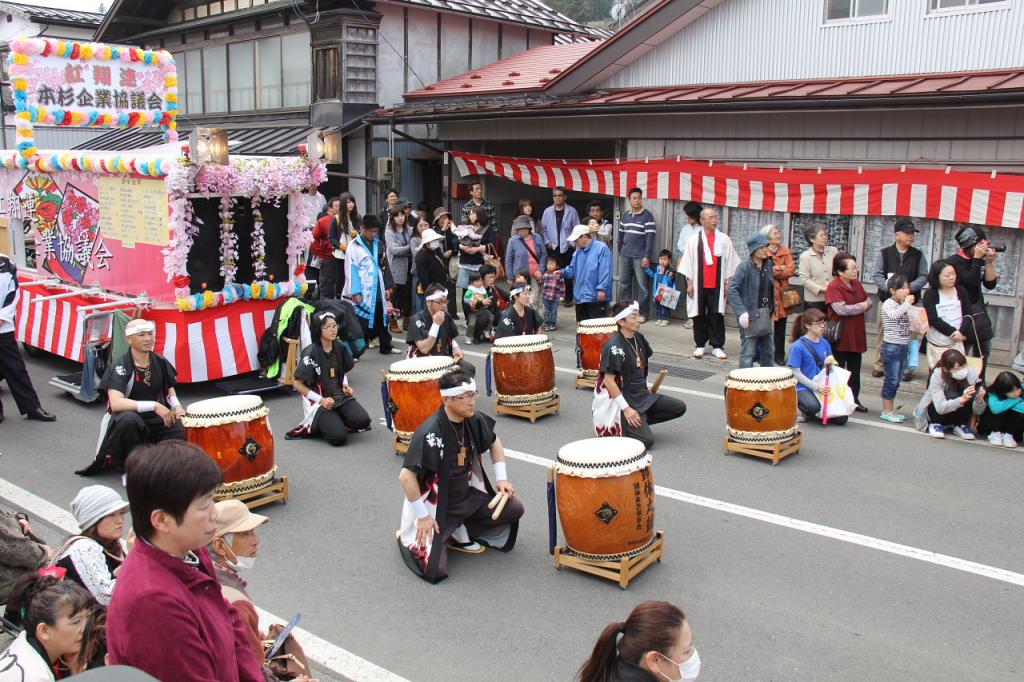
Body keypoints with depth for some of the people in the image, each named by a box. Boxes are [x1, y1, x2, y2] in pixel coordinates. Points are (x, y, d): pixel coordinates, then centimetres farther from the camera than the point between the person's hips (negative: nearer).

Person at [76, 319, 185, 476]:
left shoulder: (160, 362, 1)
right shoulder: (119, 367, -16)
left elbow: (170, 390, 16)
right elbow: (116, 403, -29)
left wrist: (176, 406, -6)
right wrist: (154, 406, -34)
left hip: (156, 419, 5)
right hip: (127, 420, -4)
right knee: (128, 419, -40)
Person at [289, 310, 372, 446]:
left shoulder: (341, 348, 2)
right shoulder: (310, 353, -14)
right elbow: (298, 384, -9)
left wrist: (345, 386, 0)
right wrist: (321, 400, -17)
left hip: (340, 396, 5)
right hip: (318, 401, -5)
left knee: (362, 421, -21)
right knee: (339, 437, -22)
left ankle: (336, 421, 8)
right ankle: (316, 425, 8)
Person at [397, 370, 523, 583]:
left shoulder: (474, 420, -7)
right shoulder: (429, 433, -29)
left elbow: (494, 443, 14)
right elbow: (406, 476, -27)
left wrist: (501, 479, 4)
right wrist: (423, 517, -22)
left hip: (468, 496, 7)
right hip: (434, 506, -6)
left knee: (514, 509, -5)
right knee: (434, 570, -18)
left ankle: (458, 533, 10)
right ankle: (408, 537, 15)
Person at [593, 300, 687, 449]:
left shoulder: (639, 337, 5)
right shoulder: (614, 346, -21)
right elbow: (609, 380, -23)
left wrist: (646, 389, 12)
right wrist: (626, 408, -24)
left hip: (642, 395, 8)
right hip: (623, 399, -8)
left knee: (679, 408, 1)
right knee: (646, 440, -20)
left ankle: (638, 421, 8)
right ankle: (613, 427, 4)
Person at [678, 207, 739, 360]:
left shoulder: (724, 239, 3)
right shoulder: (694, 240, 1)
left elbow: (730, 262, 7)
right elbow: (688, 262, 2)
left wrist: (727, 282, 4)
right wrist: (689, 283, -1)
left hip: (717, 285, 0)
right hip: (699, 285, 0)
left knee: (717, 316, 1)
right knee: (699, 315, 6)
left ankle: (717, 346, 8)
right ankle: (699, 345, 15)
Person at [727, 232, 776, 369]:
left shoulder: (768, 264, 7)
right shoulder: (745, 267, -13)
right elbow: (732, 289, -18)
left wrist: (772, 310, 12)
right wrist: (741, 312, -23)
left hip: (766, 314, 7)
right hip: (750, 315, -7)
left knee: (769, 351, 15)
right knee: (748, 353, -2)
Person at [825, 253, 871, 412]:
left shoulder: (857, 284, 9)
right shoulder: (834, 287, -16)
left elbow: (869, 301, 19)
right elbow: (842, 309, -26)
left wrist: (867, 304, -5)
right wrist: (861, 306, -12)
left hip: (856, 335, 7)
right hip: (840, 336, -7)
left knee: (855, 369, 14)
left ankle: (854, 399, 24)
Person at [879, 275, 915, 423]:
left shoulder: (903, 305, 13)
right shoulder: (888, 304, -10)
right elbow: (894, 315, -32)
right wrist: (907, 303, -25)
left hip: (903, 346, 8)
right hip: (891, 346, -8)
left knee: (896, 381, 12)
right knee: (891, 380, -4)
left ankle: (889, 410, 19)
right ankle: (886, 411, 4)